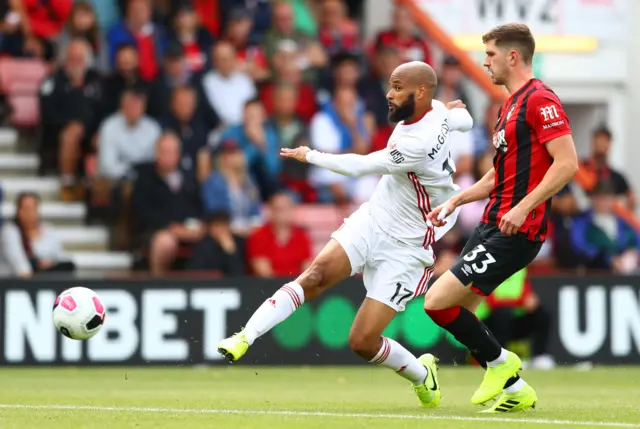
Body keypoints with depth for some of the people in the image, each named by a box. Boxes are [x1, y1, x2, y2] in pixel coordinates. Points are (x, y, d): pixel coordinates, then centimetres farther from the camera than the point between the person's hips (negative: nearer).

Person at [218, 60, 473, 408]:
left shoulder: (421, 142, -28)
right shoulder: (436, 111, -2)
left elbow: (360, 166, -22)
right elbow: (465, 120, 21)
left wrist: (309, 155, -12)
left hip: (405, 247, -7)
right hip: (373, 219, 7)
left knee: (362, 341, -9)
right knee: (317, 273, -21)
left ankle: (422, 374, 20)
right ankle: (245, 337, -28)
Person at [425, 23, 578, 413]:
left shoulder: (540, 100, -13)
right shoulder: (510, 105, 19)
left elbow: (568, 163, -22)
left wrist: (523, 208, -27)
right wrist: (456, 200, 17)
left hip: (516, 231, -10)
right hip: (493, 224, 10)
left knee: (438, 301, -15)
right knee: (458, 312, 8)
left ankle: (500, 362, 5)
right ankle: (514, 388, 16)